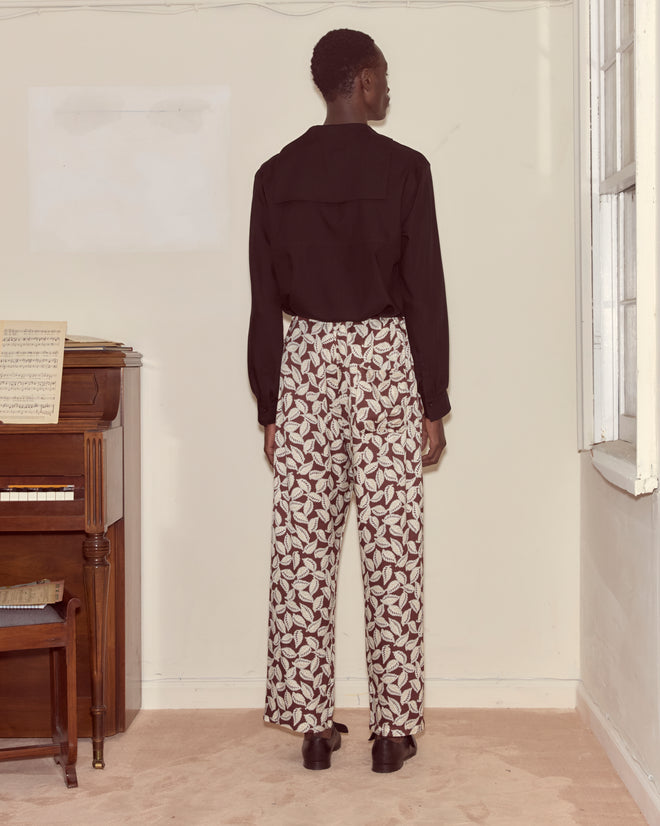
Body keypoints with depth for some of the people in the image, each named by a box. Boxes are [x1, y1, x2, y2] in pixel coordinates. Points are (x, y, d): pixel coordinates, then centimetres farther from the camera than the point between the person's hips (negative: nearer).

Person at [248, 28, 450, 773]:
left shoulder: (277, 175, 3)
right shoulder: (404, 169, -5)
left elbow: (264, 301, 3)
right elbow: (425, 292, -6)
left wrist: (268, 408, 9)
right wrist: (434, 404, 0)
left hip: (307, 363, 3)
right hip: (384, 360, -2)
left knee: (304, 550, 7)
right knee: (391, 551, 3)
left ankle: (312, 725, 12)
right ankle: (392, 729, 9)